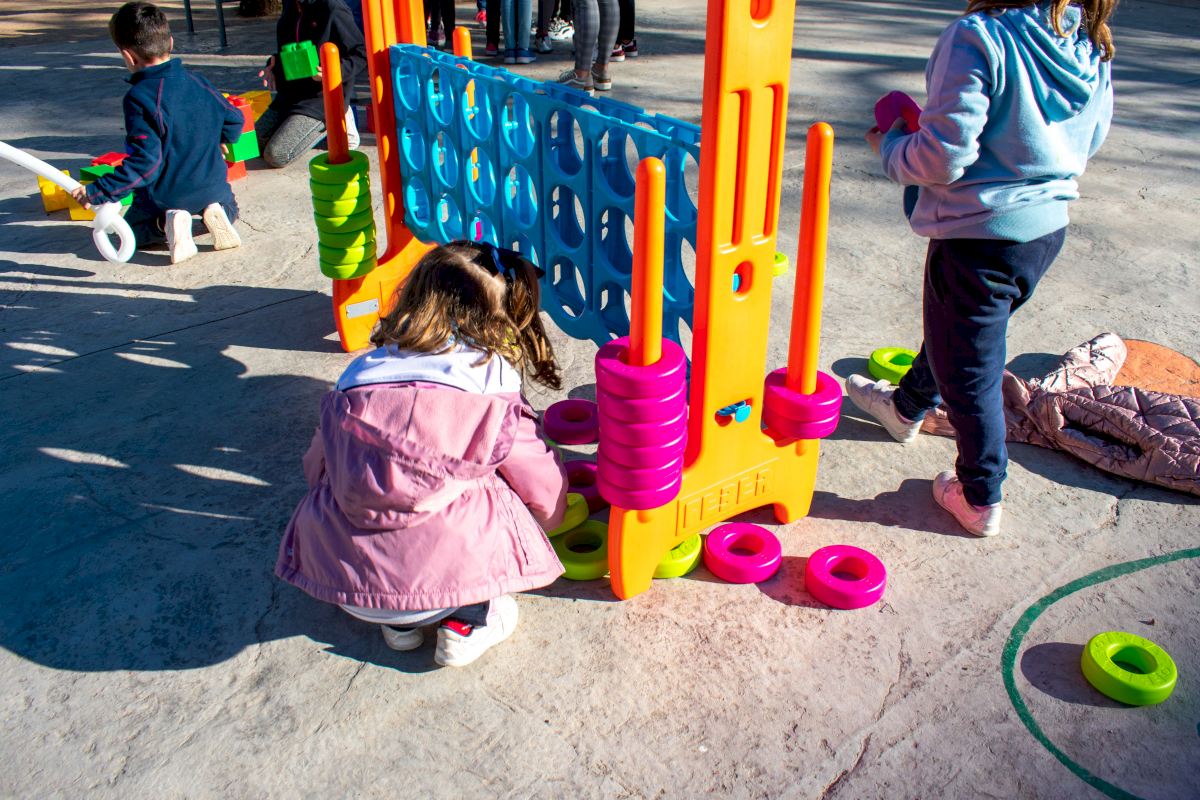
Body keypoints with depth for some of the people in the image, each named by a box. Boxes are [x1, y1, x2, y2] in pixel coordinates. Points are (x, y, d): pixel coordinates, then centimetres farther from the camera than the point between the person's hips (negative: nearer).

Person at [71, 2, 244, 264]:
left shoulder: (138, 98, -21)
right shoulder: (196, 82, -4)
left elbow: (143, 164, -23)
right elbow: (234, 120, 9)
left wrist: (95, 192, -19)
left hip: (165, 196, -4)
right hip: (211, 187, 4)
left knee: (131, 230, 25)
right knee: (229, 207, 36)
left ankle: (167, 223, -9)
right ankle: (213, 212, -1)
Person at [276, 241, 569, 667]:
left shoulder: (358, 373, 13)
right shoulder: (492, 384, 5)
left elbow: (316, 465, 23)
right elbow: (542, 486, 14)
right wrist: (554, 515, 40)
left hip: (340, 581, 3)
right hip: (445, 572, -3)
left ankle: (397, 621, 22)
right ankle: (466, 620, 13)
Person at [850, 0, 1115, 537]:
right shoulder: (1093, 47, 1)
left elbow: (942, 157, -24)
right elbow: (1087, 144, 13)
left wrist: (890, 145, -4)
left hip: (980, 236, -8)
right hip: (1048, 229, 8)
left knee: (969, 371, 9)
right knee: (955, 330, 29)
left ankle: (980, 500, 24)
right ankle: (907, 407, 54)